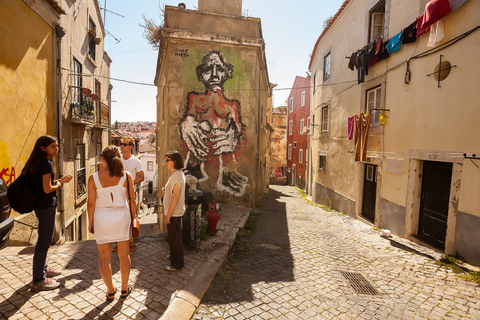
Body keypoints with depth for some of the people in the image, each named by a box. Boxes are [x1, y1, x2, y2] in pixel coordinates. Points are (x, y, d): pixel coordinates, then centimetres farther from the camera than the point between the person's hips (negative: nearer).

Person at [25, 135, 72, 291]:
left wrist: (59, 181, 11)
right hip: (46, 206, -10)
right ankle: (38, 280, 11)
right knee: (44, 242, 0)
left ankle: (42, 269, 40)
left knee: (43, 239, 23)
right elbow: (47, 189, -22)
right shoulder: (46, 163, -19)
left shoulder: (36, 162, 11)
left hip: (40, 205, 10)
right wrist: (58, 185, -4)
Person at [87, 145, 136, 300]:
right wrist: (133, 217, 10)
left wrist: (90, 222, 9)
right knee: (124, 255, 14)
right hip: (121, 215, 0)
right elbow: (132, 199, -3)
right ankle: (124, 289, 27)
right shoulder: (126, 176, -6)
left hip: (101, 217, 0)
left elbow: (91, 203, -3)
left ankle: (110, 291, 25)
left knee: (104, 257, 15)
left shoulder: (94, 178, -5)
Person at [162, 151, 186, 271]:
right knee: (173, 236, 24)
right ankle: (174, 255, 42)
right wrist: (165, 191, 4)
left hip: (174, 213, -10)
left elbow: (175, 197, -25)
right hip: (175, 212, 10)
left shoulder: (176, 176, -22)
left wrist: (168, 215, -20)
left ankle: (177, 264, 16)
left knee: (174, 237, 3)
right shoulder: (179, 174, 9)